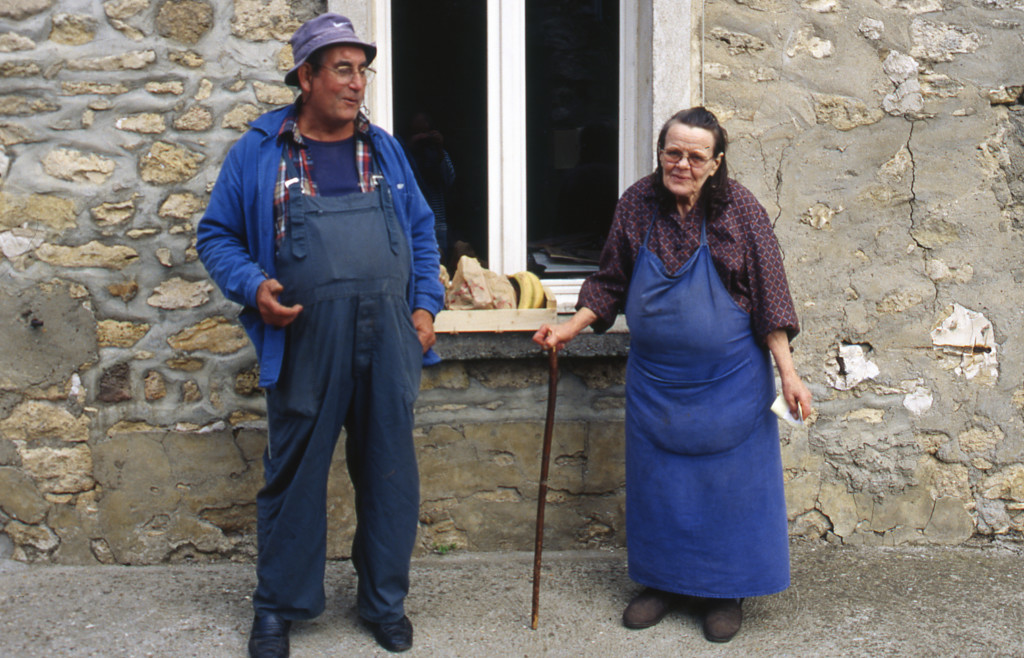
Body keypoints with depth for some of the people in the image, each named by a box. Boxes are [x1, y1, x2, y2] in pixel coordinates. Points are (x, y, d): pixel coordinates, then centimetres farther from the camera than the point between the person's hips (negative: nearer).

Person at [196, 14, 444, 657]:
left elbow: (422, 229, 19)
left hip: (388, 339, 3)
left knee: (389, 472, 8)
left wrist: (426, 304, 8)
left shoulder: (384, 149, 13)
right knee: (294, 476, 6)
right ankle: (278, 606, 22)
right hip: (305, 340, -3)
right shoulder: (259, 152, 3)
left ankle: (385, 601, 25)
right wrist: (252, 286, -11)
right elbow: (218, 235, 6)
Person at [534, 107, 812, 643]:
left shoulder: (738, 209, -10)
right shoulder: (637, 205, -2)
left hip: (728, 378, -3)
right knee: (655, 482, 12)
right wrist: (571, 327, 0)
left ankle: (727, 591, 23)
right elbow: (611, 283, 10)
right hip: (655, 378, 3)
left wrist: (787, 373, -10)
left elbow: (769, 297, -7)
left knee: (727, 481, 5)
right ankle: (662, 581, 30)